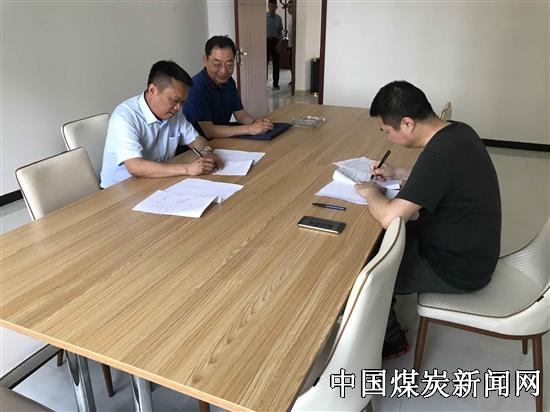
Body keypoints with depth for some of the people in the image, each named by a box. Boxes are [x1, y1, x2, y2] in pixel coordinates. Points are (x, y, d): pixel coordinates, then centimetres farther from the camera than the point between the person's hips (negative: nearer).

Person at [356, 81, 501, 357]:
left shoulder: (440, 155, -32)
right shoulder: (458, 131, -3)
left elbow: (389, 217, -33)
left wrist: (371, 192, -13)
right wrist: (398, 174, 8)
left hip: (457, 269, -9)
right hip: (470, 247, 9)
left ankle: (390, 341, 26)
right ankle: (386, 320, 32)